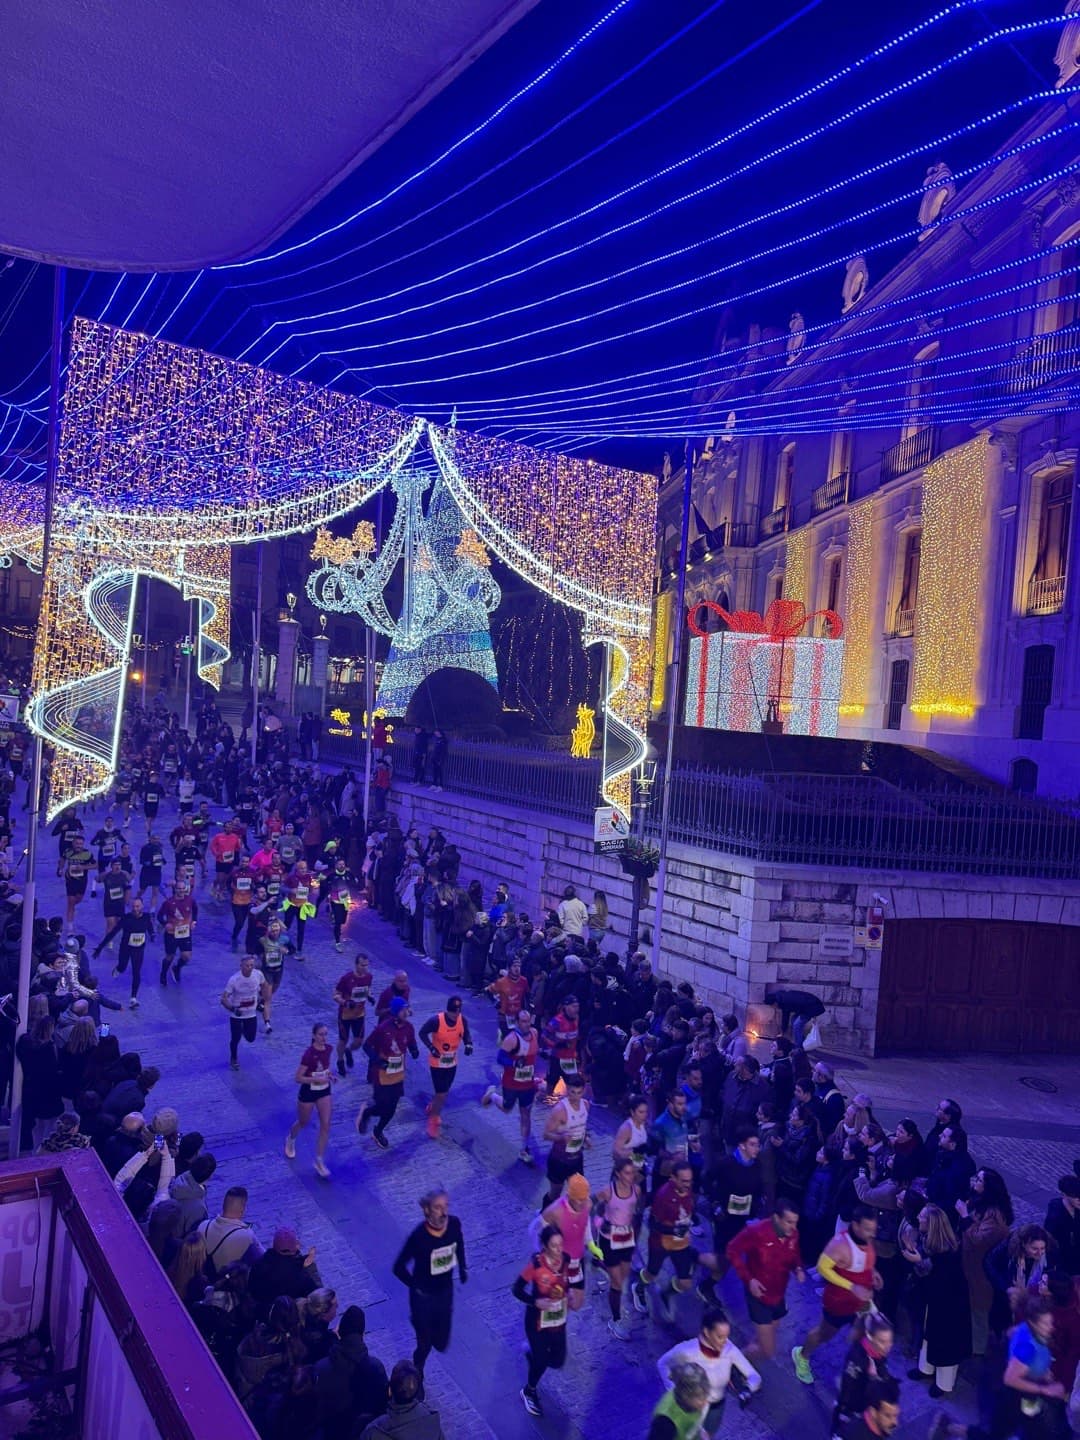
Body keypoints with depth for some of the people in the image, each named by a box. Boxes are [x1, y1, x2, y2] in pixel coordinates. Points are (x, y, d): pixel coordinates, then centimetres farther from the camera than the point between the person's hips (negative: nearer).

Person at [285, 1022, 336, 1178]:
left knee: (325, 1126, -2)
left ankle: (320, 1161, 9)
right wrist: (317, 1079, -29)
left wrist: (329, 1073, -5)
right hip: (308, 1093, -4)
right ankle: (290, 1140, 52)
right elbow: (298, 1078, -22)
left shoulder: (328, 1049, -8)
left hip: (324, 1091, 4)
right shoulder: (309, 1054, -26)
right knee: (304, 1123, 19)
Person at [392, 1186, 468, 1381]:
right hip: (423, 1297, -4)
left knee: (441, 1342, 17)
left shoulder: (454, 1224, -18)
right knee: (425, 1345, 11)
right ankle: (417, 1378, 42)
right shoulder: (419, 1235, -31)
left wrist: (462, 1268, 12)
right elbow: (399, 1267, -18)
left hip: (445, 1291, 4)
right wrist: (416, 1286, -11)